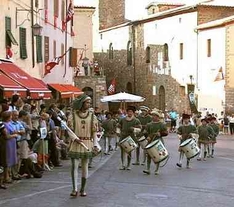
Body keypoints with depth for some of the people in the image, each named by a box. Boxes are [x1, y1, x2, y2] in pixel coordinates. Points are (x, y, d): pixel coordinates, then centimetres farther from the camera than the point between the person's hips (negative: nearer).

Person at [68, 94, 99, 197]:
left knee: (85, 166, 7)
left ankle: (83, 189, 16)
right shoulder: (73, 115, -1)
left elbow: (94, 131, 6)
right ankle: (75, 189, -9)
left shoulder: (92, 116, 5)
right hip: (75, 143, -2)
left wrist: (95, 144, 0)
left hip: (87, 144, 2)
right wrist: (74, 138, -16)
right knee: (74, 165, -8)